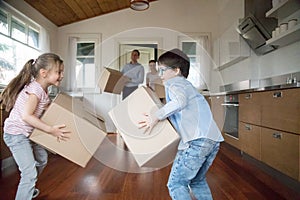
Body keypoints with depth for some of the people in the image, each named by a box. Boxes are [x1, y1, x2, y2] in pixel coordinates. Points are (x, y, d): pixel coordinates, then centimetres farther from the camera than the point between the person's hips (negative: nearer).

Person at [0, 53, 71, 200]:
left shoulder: (42, 88, 3)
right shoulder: (35, 89, -25)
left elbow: (46, 109, 8)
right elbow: (26, 116, -33)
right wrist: (51, 130, -34)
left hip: (28, 133, 10)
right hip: (16, 135, -10)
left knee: (42, 158, 22)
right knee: (29, 173, -10)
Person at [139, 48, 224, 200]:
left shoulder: (174, 82, 3)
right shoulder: (187, 85, 29)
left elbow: (180, 101, -20)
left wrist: (157, 116, -16)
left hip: (197, 139, -10)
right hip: (213, 139, 10)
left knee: (176, 184, 1)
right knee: (198, 181, 24)